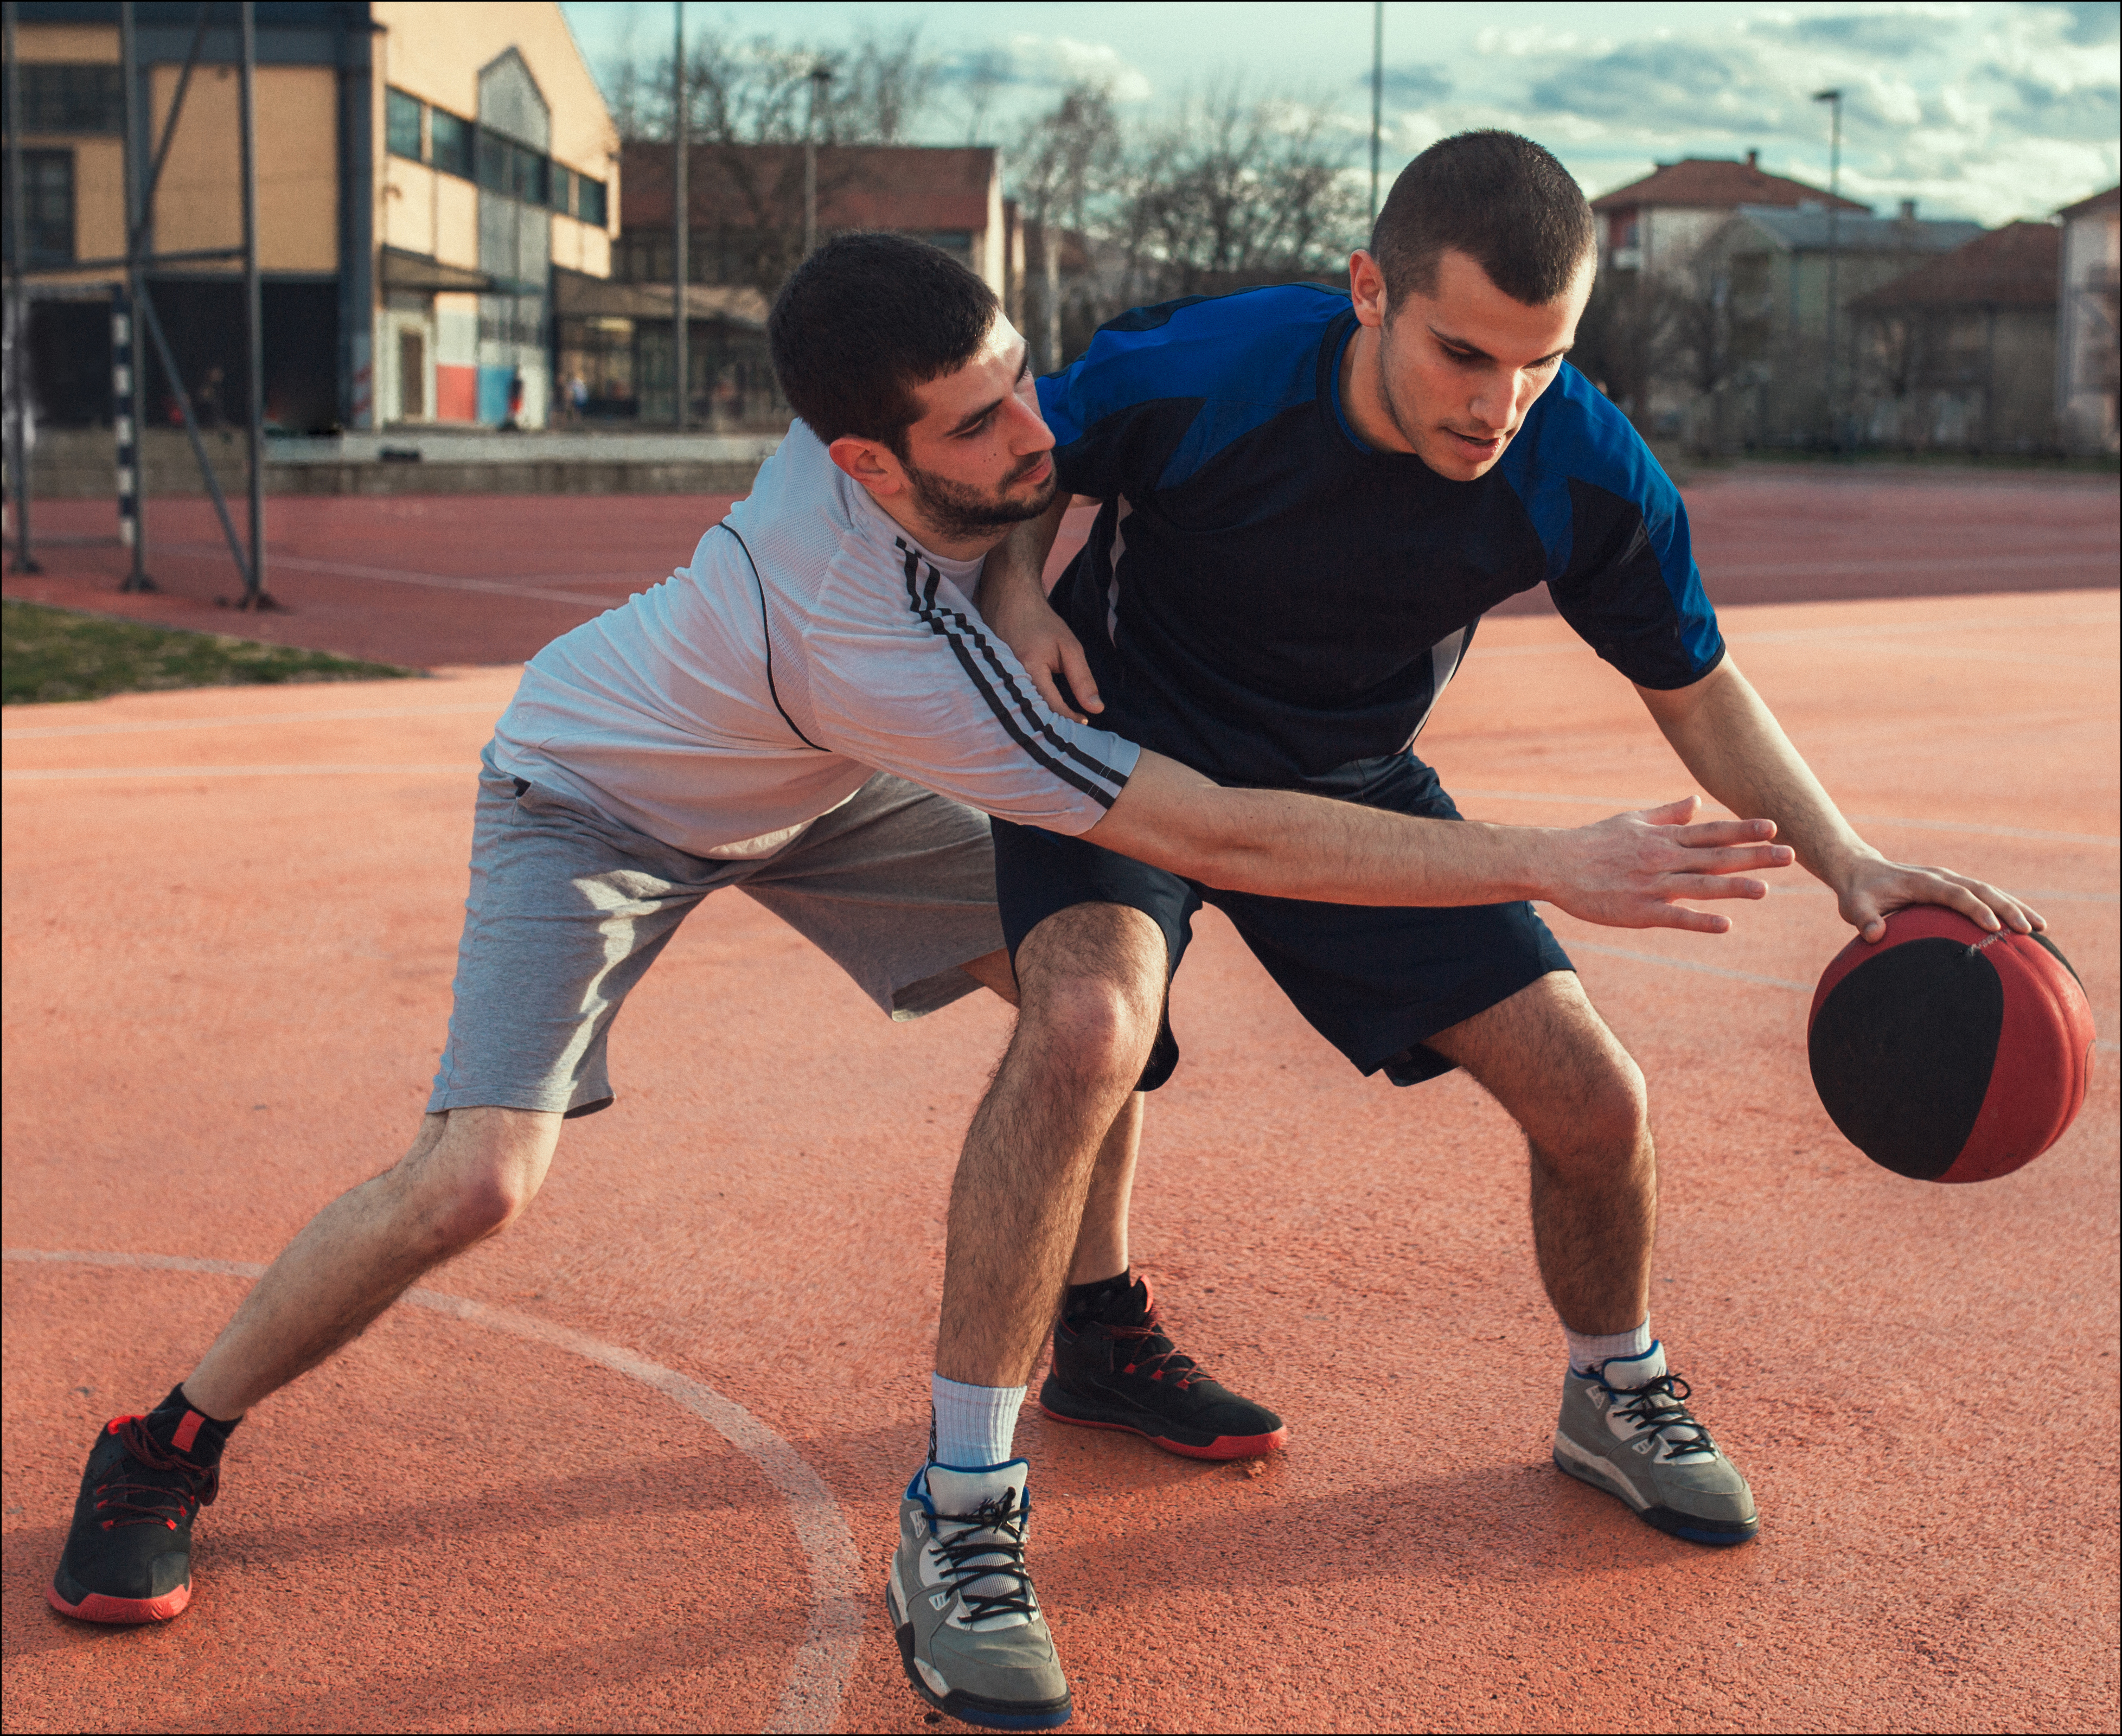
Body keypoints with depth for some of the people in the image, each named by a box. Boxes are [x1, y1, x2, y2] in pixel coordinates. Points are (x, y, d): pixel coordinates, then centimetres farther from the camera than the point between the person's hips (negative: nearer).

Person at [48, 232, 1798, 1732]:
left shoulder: (969, 421, -27)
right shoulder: (873, 642, -46)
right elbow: (1221, 838, -47)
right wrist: (1549, 865, -47)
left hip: (814, 784, 6)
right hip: (594, 795, -6)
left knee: (1094, 991, -13)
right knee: (479, 1180, -20)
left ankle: (1094, 1323, 13)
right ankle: (169, 1451, 6)